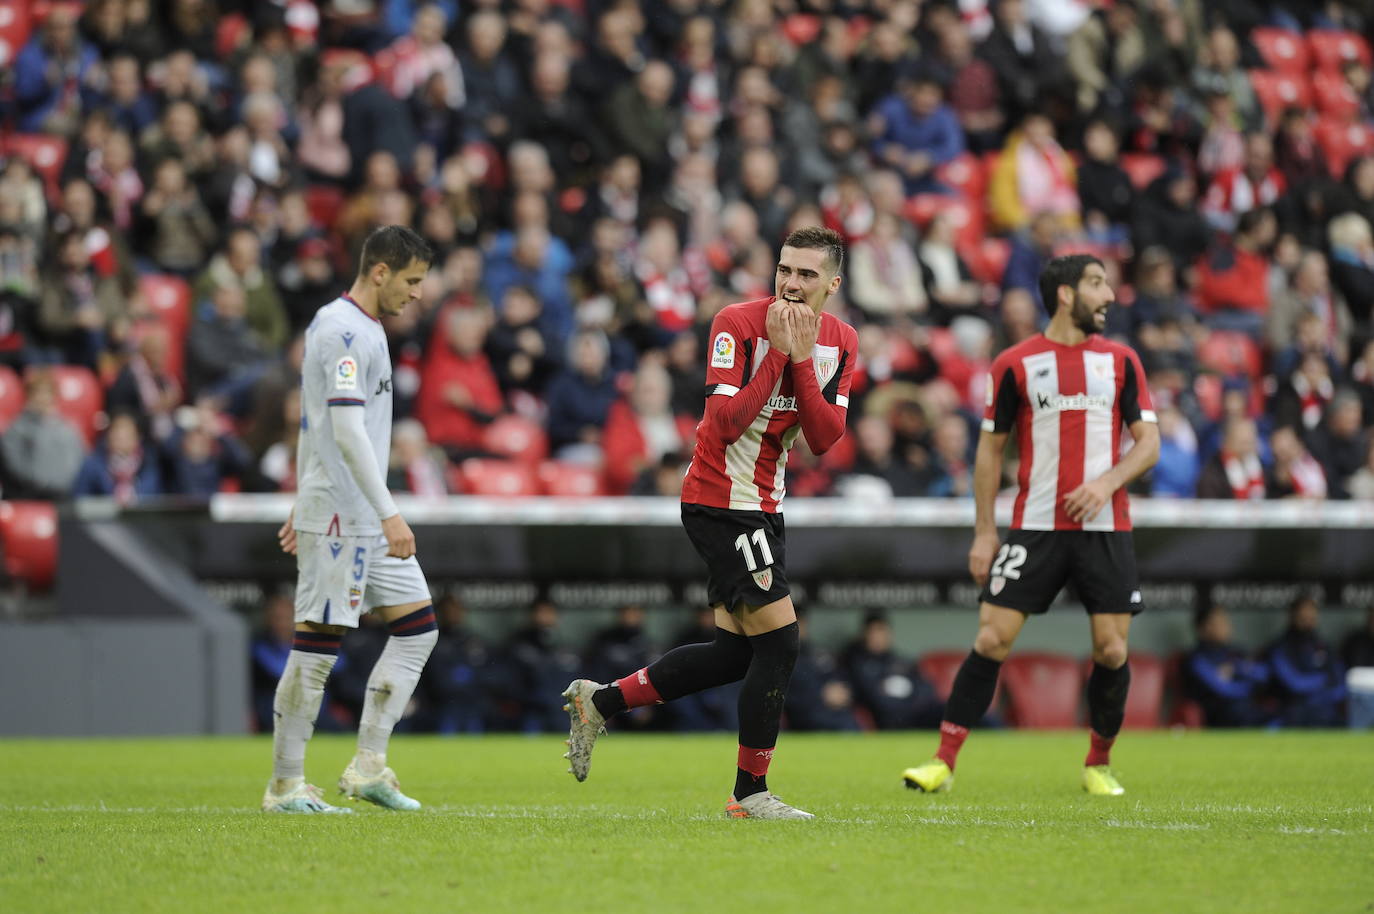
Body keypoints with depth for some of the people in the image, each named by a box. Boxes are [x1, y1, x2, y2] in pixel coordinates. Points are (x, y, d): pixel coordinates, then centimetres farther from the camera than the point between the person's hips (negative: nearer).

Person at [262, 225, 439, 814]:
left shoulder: (359, 328, 17)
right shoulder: (344, 330, -14)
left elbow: (311, 423, 23)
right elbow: (347, 432, -22)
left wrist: (302, 504, 25)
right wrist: (389, 515, -25)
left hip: (368, 520, 10)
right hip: (338, 517, -10)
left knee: (417, 628, 7)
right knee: (319, 645, -6)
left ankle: (368, 766, 7)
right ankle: (285, 785, 0)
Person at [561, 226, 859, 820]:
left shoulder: (840, 342, 3)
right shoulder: (737, 323, -15)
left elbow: (825, 437, -7)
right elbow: (726, 422, -23)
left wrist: (802, 358, -16)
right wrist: (777, 351, -24)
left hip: (761, 505, 8)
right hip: (723, 500, -8)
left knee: (735, 653, 10)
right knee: (778, 640, -10)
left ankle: (599, 702, 22)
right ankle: (750, 793, 0)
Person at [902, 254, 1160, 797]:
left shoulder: (1121, 360, 8)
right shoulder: (1015, 364, 2)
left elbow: (1148, 443, 7)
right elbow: (990, 449, 7)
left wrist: (1108, 481, -12)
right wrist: (984, 532, 2)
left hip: (1105, 527, 2)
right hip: (1035, 525, -2)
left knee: (1111, 650, -2)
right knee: (992, 639, -9)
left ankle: (1098, 764, 18)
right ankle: (944, 762, -4)